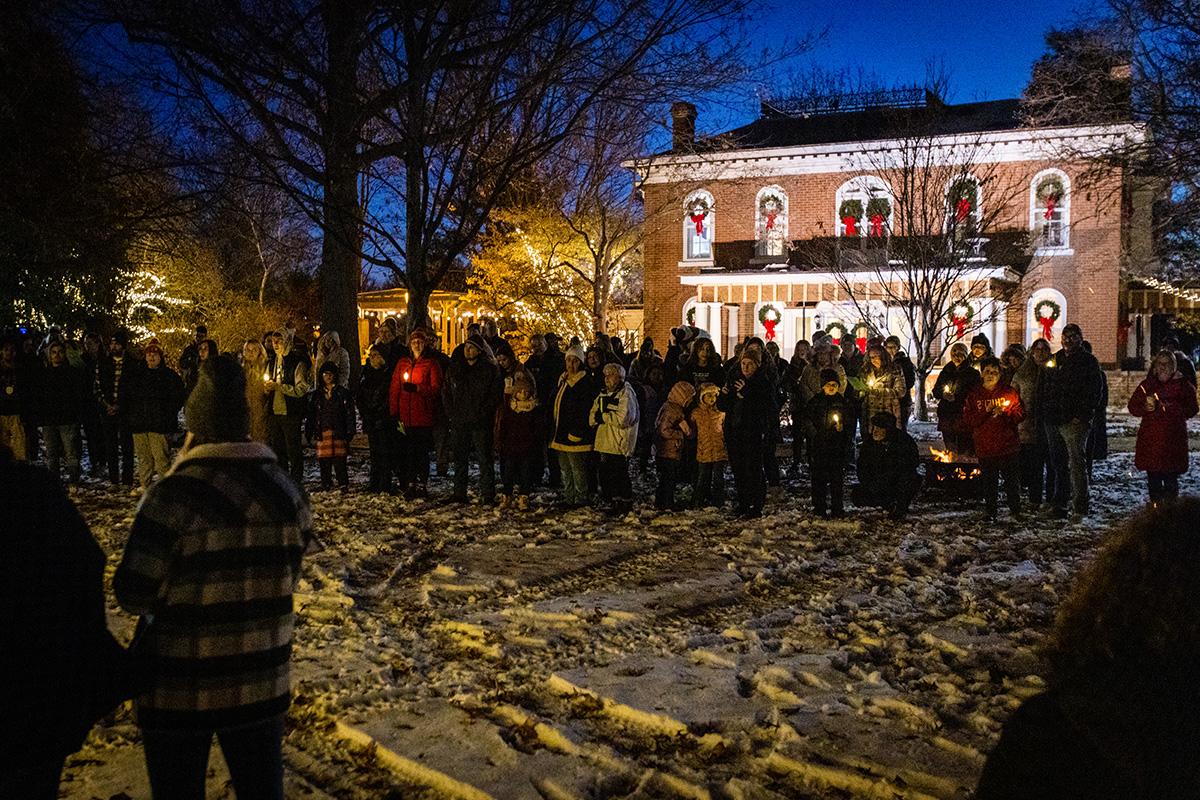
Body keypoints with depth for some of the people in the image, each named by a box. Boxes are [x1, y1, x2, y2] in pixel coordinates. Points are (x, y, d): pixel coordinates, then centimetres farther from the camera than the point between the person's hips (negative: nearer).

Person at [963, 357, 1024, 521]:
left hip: (1008, 446, -1)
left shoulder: (1009, 392, 4)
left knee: (1012, 480, 4)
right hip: (985, 447, 1)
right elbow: (968, 420, -2)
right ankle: (991, 512, 18)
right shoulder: (974, 395, 5)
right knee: (989, 482, 7)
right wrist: (985, 411, -15)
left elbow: (1020, 414, 0)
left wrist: (1004, 412, -16)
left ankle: (1015, 510, 18)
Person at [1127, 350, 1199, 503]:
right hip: (1150, 439, 3)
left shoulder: (1182, 385, 3)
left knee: (1171, 478, -4)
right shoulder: (1147, 384, 11)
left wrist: (1169, 407, -17)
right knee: (1153, 477, 7)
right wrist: (1145, 407, -11)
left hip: (1173, 440, -2)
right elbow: (1133, 407, 9)